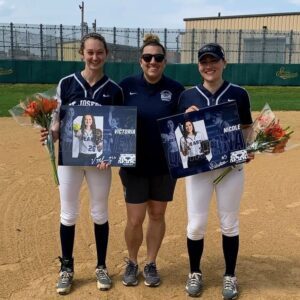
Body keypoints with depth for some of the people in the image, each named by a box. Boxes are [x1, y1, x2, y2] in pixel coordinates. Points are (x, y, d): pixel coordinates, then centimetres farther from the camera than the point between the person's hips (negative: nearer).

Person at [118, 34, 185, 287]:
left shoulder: (176, 89, -3)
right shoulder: (127, 85, -2)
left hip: (165, 165, 1)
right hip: (134, 164, 0)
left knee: (157, 215, 12)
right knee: (135, 219, 3)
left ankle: (151, 264, 31)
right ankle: (132, 262, 29)